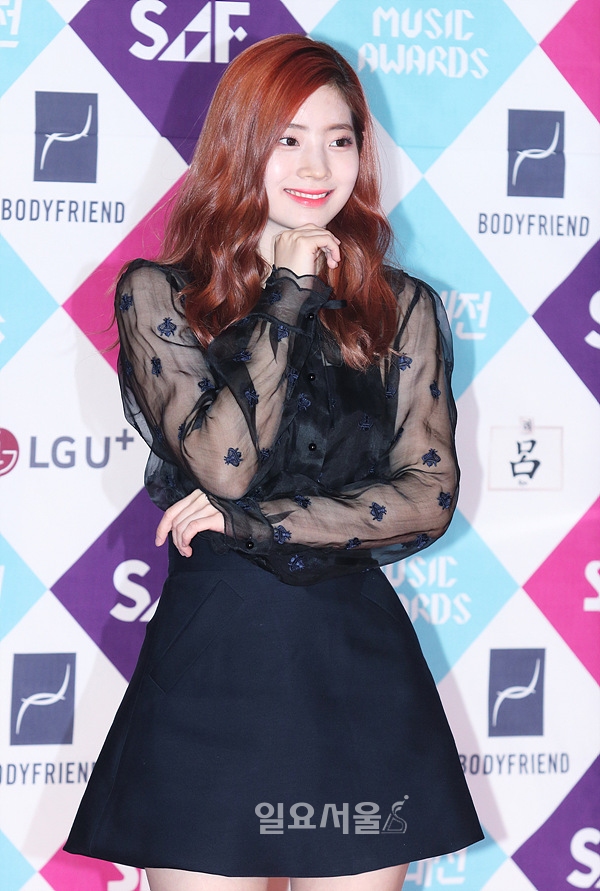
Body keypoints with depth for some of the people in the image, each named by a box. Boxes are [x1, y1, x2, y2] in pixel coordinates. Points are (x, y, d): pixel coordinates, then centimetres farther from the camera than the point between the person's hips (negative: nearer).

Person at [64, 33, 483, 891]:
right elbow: (224, 465, -12)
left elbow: (430, 495, -2)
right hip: (210, 661, -2)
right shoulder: (157, 294, 1)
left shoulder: (402, 308, 7)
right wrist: (289, 298, -9)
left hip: (360, 661, 2)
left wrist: (249, 524, -10)